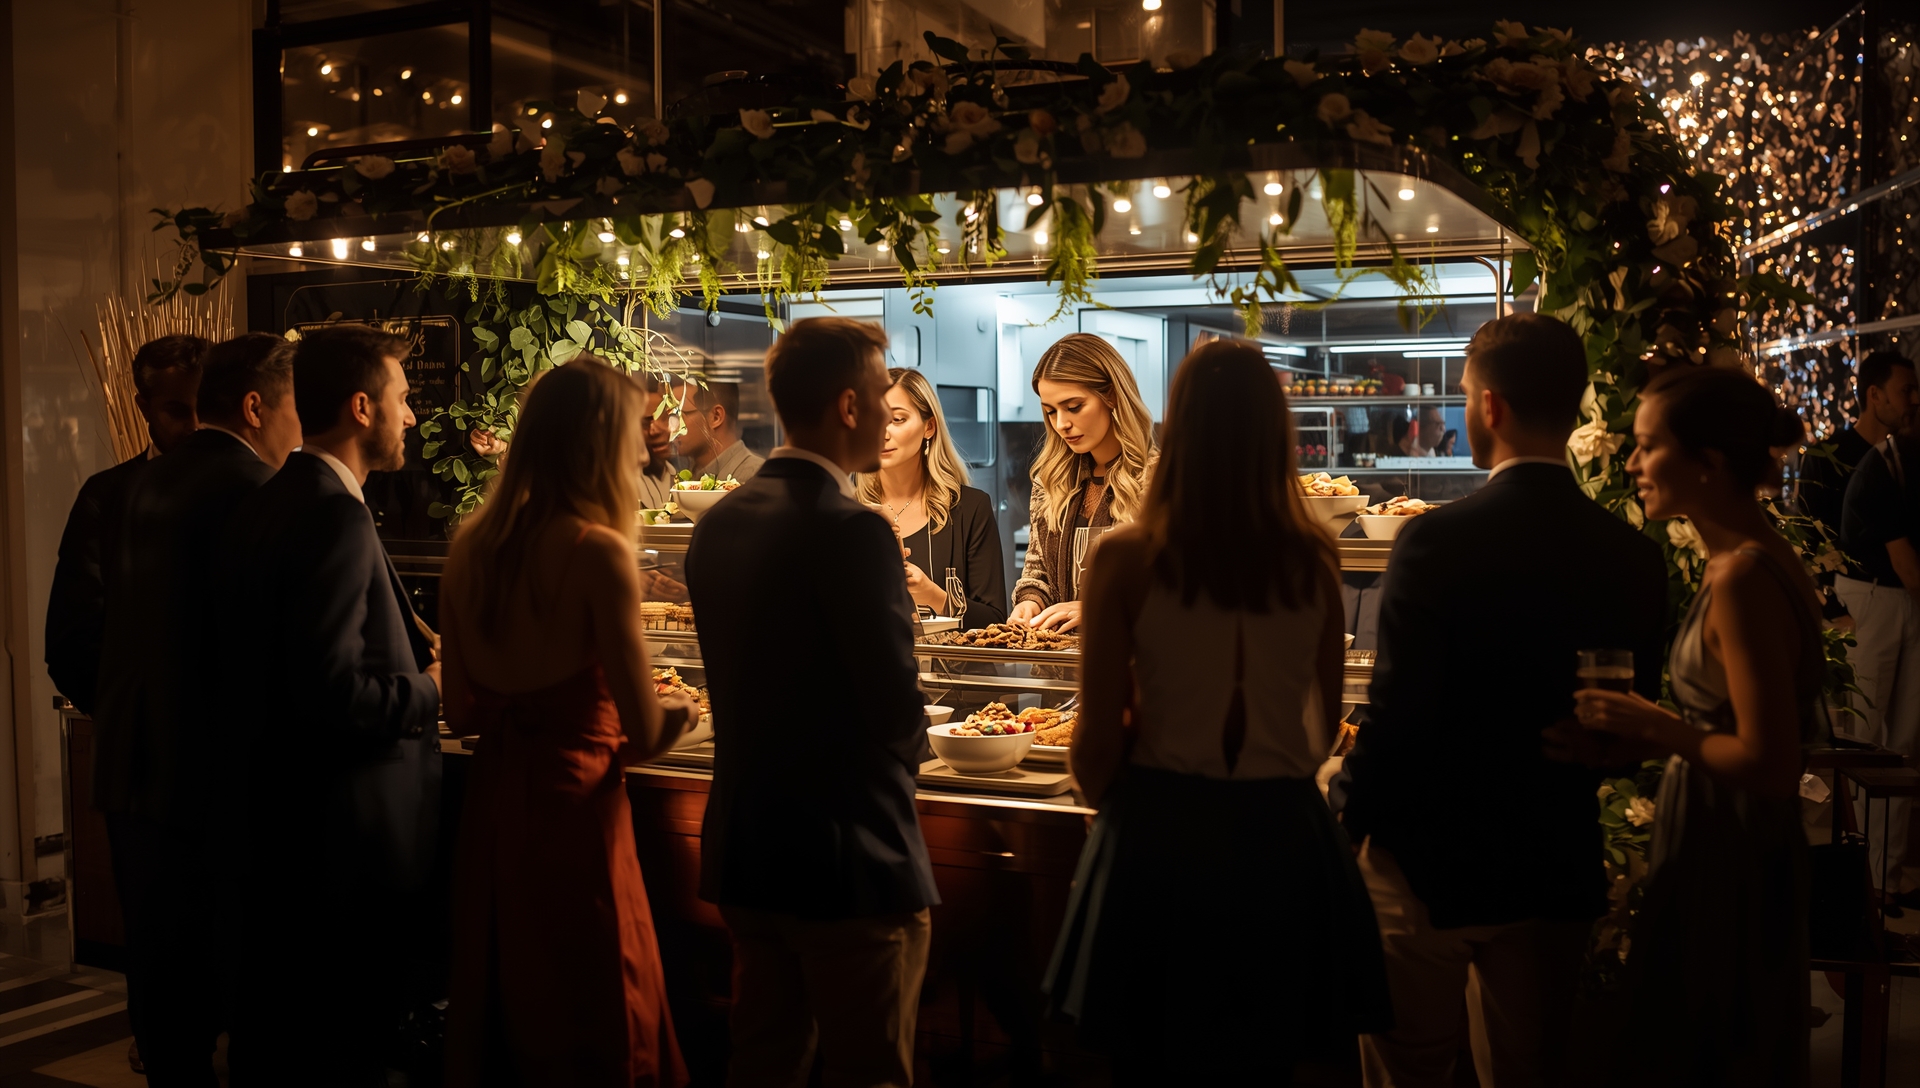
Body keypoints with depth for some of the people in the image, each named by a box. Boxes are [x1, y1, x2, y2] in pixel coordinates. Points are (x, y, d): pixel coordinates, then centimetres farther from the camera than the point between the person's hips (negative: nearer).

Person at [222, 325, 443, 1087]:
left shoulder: (267, 503, 9)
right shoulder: (336, 517, -20)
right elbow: (332, 693, -26)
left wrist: (411, 650, 11)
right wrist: (430, 690, -10)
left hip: (272, 818, 10)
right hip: (346, 843, -10)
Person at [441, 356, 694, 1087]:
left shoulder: (471, 546, 2)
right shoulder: (597, 551, -16)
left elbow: (461, 712, 9)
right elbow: (644, 738, -15)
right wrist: (683, 711, 6)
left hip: (490, 806, 7)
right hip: (573, 807, -6)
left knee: (502, 1008, 21)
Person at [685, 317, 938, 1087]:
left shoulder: (718, 523, 5)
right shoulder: (852, 531, -20)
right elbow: (897, 707, -19)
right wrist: (909, 737, 2)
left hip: (744, 851, 8)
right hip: (849, 858, -8)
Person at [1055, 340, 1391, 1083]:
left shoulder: (1128, 558, -11)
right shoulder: (1312, 560, -2)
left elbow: (1100, 739, -8)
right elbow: (1326, 726, 8)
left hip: (1163, 836, -2)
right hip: (1283, 841, 3)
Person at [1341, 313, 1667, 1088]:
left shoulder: (1437, 540, -19)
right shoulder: (1634, 557, -4)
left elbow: (1397, 713, -18)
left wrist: (1353, 822, -3)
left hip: (1427, 860, -4)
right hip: (1558, 870, 4)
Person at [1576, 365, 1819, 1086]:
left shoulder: (1743, 578, -24)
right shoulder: (1753, 560, 6)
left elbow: (1768, 765, -25)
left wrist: (1657, 729, -14)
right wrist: (1659, 726, 4)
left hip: (1725, 865, -9)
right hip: (1738, 848, 9)